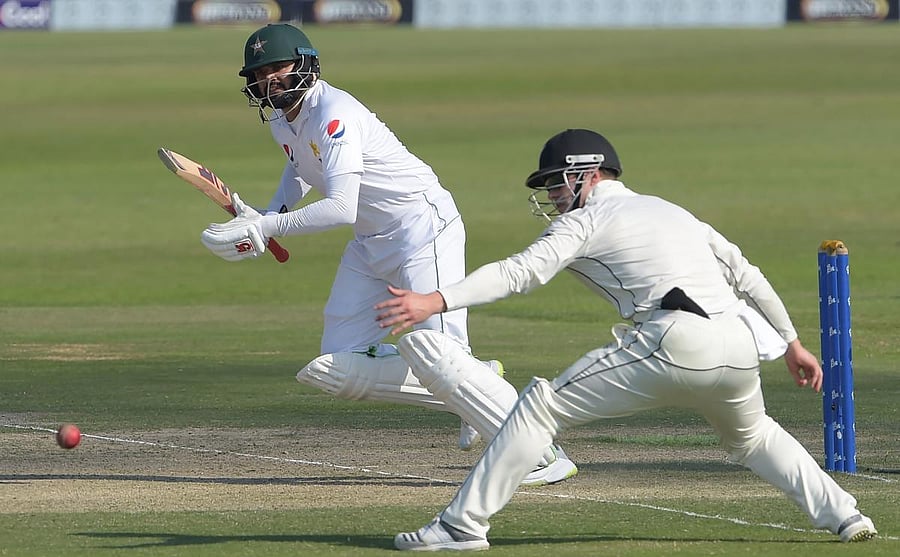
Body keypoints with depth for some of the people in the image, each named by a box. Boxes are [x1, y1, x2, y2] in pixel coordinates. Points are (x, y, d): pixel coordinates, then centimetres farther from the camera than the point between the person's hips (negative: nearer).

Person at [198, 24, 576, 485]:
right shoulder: (278, 117, 6)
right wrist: (269, 217, 9)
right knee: (340, 372, 2)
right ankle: (475, 388, 11)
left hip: (424, 228, -10)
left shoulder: (333, 114, -23)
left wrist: (263, 229, -30)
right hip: (370, 243, 10)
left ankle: (544, 458, -16)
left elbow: (341, 208, -31)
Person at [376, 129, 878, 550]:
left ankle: (462, 526, -6)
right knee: (751, 434, 37)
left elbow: (522, 271, -5)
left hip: (677, 344, -7)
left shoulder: (587, 219, 10)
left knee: (541, 407, 0)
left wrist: (437, 301, -13)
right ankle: (843, 515, 26)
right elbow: (747, 276, 30)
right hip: (743, 346, 7)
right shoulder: (672, 211, 31)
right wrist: (791, 344, 39)